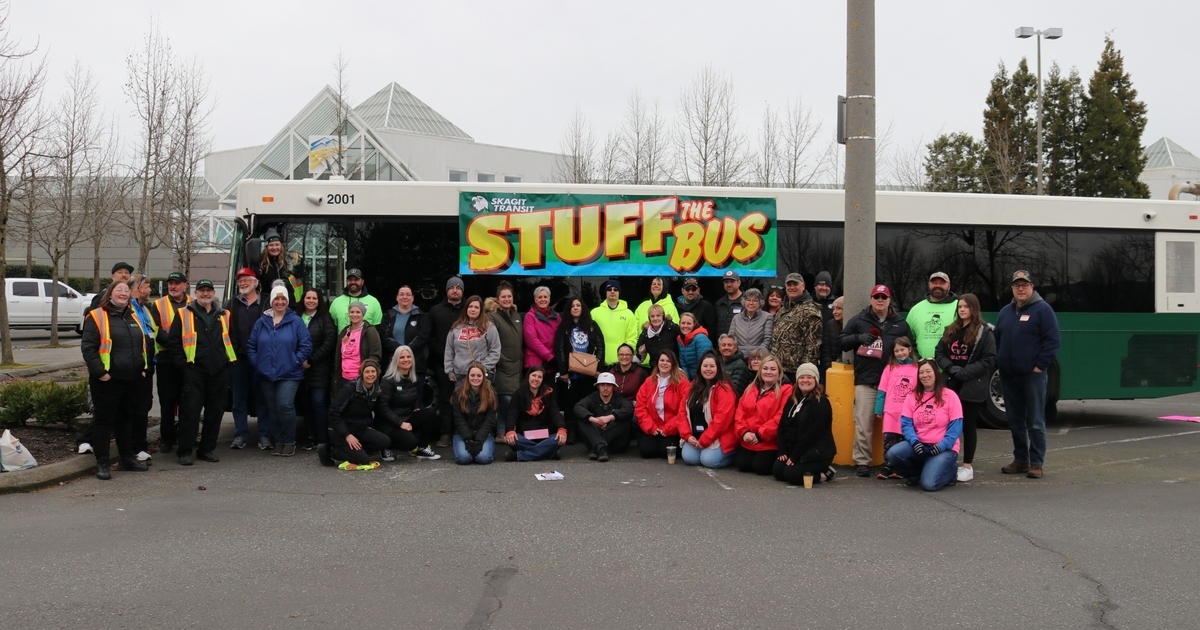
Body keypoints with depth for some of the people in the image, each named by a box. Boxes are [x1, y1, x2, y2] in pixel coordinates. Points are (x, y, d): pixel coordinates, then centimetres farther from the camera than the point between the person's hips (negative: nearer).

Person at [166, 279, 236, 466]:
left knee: (215, 412, 7)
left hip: (219, 372, 4)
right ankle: (185, 451, 1)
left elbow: (231, 341, 21)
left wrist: (229, 361, 9)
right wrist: (182, 364, -4)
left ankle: (207, 449, 17)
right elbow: (173, 342, 2)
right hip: (194, 372, -4)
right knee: (190, 411, -6)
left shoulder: (224, 316, 13)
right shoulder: (184, 314, 4)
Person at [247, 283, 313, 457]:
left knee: (285, 406, -15)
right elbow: (251, 345, 12)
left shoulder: (296, 321, -1)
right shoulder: (262, 322, 9)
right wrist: (256, 363, 1)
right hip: (266, 375, 4)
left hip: (289, 374, -4)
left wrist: (296, 361, -10)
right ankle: (278, 442, 21)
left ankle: (290, 442, 0)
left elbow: (306, 344, -3)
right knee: (272, 409, 9)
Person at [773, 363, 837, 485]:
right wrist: (782, 451, -5)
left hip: (817, 453, -8)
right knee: (777, 471, -13)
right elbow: (782, 426, 9)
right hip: (793, 450, 8)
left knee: (791, 474, -25)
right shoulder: (792, 400, 11)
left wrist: (795, 456, -19)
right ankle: (811, 471, 8)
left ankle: (824, 474, -2)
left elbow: (812, 434, -18)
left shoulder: (821, 403, -12)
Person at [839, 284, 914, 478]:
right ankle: (862, 462, 2)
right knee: (863, 424, -5)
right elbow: (841, 341, 9)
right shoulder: (859, 320, 9)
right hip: (866, 381, -1)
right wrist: (859, 337, -10)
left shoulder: (900, 323, 14)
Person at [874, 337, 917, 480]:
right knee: (888, 439, -3)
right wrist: (878, 410, 2)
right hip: (890, 411, 0)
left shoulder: (916, 368, 2)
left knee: (903, 440, 5)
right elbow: (882, 391, 5)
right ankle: (886, 467, 2)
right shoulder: (889, 368, 5)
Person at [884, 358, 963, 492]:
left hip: (944, 448, -4)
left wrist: (942, 446, -20)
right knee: (893, 453, -25)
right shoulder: (912, 397, 6)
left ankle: (949, 470, 12)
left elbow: (955, 426, -8)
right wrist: (914, 441, -19)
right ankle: (916, 474, 6)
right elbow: (906, 423, 0)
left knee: (929, 483, -24)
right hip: (919, 445, 4)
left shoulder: (950, 396, -4)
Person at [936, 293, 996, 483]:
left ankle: (967, 466, 10)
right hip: (951, 385, 4)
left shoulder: (985, 332, -3)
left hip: (972, 387, -4)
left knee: (968, 426, 3)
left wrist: (966, 372, -17)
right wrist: (951, 368, -8)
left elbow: (989, 360, -10)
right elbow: (939, 353, 10)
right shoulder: (951, 330, 14)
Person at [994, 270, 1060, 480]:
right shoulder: (1005, 312, 14)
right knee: (1015, 421, 11)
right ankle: (1020, 460, 20)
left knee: (1035, 422, -2)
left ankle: (1036, 463, 3)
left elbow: (1053, 340, -9)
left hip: (1032, 375, -6)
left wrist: (1040, 365, -13)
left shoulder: (1042, 309, -4)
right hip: (1008, 376, 6)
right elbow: (997, 340, 21)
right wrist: (999, 362, 8)